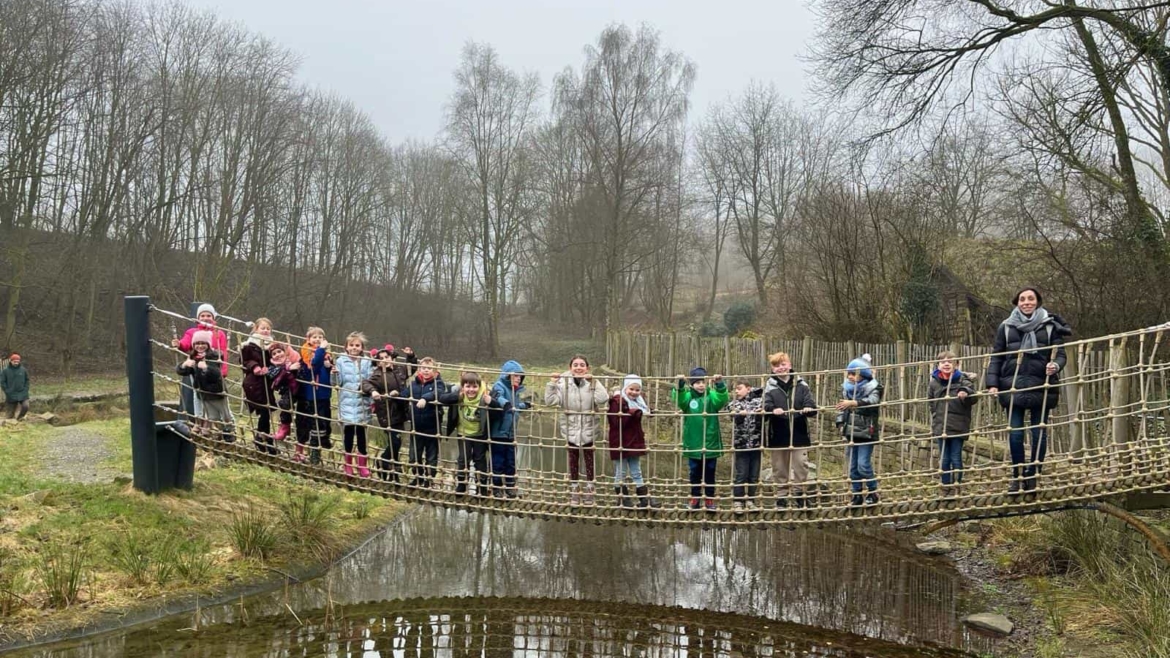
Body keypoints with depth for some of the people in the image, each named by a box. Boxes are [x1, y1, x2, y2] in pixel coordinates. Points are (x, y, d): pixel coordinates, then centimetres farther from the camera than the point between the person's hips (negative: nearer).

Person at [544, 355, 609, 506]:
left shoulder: (592, 383, -8)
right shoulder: (563, 383, -6)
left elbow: (602, 399, -23)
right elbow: (550, 401, -11)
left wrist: (594, 382, -26)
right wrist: (552, 383, -19)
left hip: (588, 429, 0)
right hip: (570, 429, 0)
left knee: (589, 459, 11)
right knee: (573, 460, 11)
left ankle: (589, 489, 26)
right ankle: (573, 491, 23)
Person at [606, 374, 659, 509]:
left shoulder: (638, 402, 8)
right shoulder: (617, 401, -17)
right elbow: (617, 422, -25)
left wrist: (641, 413, -5)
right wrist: (631, 413, -31)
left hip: (635, 442, 8)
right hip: (620, 443, -8)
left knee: (637, 473, 15)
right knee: (621, 473, 6)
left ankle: (645, 499, 18)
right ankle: (622, 499, 16)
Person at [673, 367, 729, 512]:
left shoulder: (711, 396, -2)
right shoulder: (688, 397, -2)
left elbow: (723, 399, -20)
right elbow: (677, 398, -20)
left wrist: (720, 385, -34)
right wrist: (680, 385, -35)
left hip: (711, 443, 0)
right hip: (693, 444, 0)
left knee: (710, 474, 10)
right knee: (695, 473, 12)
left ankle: (710, 500, 19)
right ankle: (695, 498, 23)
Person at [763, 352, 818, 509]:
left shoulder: (801, 385, 4)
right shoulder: (770, 386, 1)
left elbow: (811, 405, -4)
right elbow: (766, 405, -12)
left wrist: (808, 409, -27)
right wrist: (773, 410, -34)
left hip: (799, 435, 0)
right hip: (778, 436, 0)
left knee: (801, 466, 4)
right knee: (780, 469, 8)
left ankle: (798, 495, 19)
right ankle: (781, 498, 19)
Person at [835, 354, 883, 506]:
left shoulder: (873, 388, -9)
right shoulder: (846, 388, 6)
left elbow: (872, 401, -31)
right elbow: (841, 409, 13)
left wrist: (852, 403, -45)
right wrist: (841, 425, 1)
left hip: (866, 433, -5)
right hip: (851, 433, 6)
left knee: (863, 465, -9)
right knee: (853, 466, 9)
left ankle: (873, 493, 10)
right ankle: (857, 495, 19)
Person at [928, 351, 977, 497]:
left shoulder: (963, 379, -3)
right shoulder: (933, 383, 6)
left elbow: (973, 397, -12)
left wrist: (966, 395, -33)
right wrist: (933, 422, 14)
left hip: (958, 427, -3)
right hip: (941, 427, 3)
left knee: (956, 458, 3)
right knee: (944, 459, 7)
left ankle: (956, 488, 15)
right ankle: (946, 489, 16)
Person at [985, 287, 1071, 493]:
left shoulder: (1050, 326, 6)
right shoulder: (1006, 327, 8)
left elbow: (1060, 354, 4)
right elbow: (996, 357, 8)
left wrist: (1055, 365, -20)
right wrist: (992, 383, -1)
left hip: (1041, 387, -1)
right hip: (1013, 388, 1)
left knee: (1039, 432, 3)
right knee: (1015, 433, 0)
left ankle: (1033, 476, 14)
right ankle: (1017, 476, 13)